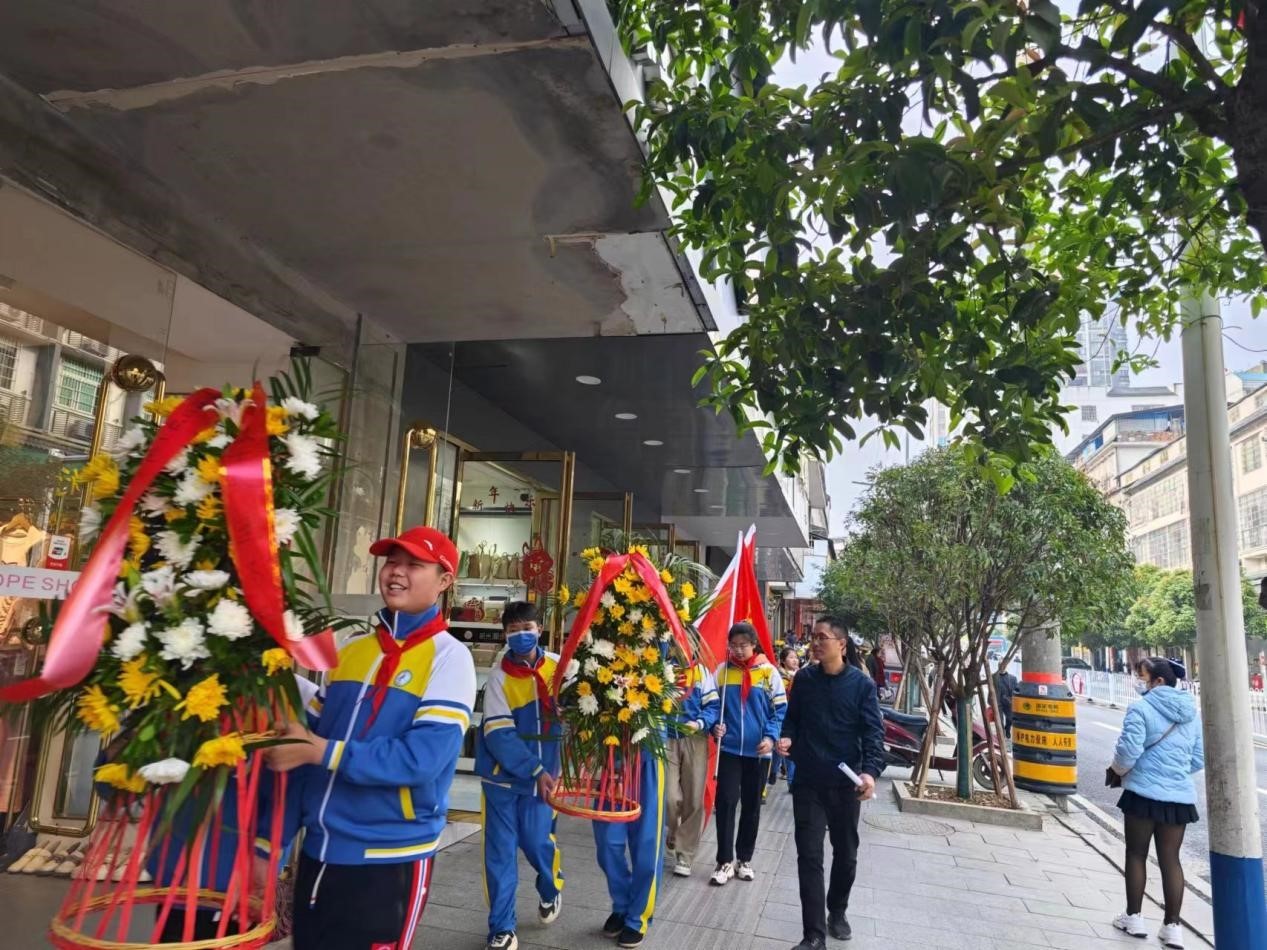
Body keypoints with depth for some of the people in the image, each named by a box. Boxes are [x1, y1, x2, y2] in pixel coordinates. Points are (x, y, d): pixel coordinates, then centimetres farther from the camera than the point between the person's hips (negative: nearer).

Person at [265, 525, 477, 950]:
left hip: (389, 860, -6)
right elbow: (301, 741, 12)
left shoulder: (449, 656, -12)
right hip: (319, 852, 6)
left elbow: (424, 757, -22)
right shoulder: (350, 649, 7)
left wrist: (321, 752, -23)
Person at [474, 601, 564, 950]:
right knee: (500, 850, 2)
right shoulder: (499, 676, -12)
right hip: (503, 774, 0)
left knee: (537, 840, 3)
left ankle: (551, 889, 36)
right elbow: (498, 734, -15)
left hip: (544, 774, 1)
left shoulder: (559, 667, -7)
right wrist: (535, 770, -21)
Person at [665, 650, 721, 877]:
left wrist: (700, 723, -18)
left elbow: (713, 705, -2)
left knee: (694, 801, 4)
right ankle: (673, 835, 28)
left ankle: (684, 854, 20)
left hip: (695, 740, 0)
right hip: (666, 740, 0)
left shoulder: (700, 670, -1)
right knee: (671, 798, -5)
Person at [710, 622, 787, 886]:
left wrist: (771, 736, -14)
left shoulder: (769, 671, -3)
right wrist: (715, 726, -10)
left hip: (758, 751, 0)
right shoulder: (722, 671, 1)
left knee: (752, 806, 11)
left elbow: (780, 709, -1)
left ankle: (744, 859, 26)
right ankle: (725, 861, 9)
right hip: (729, 749, 0)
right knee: (725, 803, -4)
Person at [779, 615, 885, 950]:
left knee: (845, 853, 16)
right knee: (809, 856, -1)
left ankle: (837, 912, 40)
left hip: (846, 783, -1)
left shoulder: (862, 684, -8)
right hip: (808, 781, 1)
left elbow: (873, 732, -11)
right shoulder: (804, 678, -1)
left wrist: (871, 770, -26)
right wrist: (787, 737, -12)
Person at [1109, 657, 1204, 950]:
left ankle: (1134, 917, 19)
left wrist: (1118, 769, 2)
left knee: (1136, 855, 10)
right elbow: (1199, 759, 10)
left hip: (1144, 793, -5)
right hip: (1180, 797, 5)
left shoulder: (1141, 709, -14)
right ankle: (1172, 926, 15)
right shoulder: (1191, 713, 6)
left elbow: (1128, 751, -18)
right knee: (1171, 860, 11)